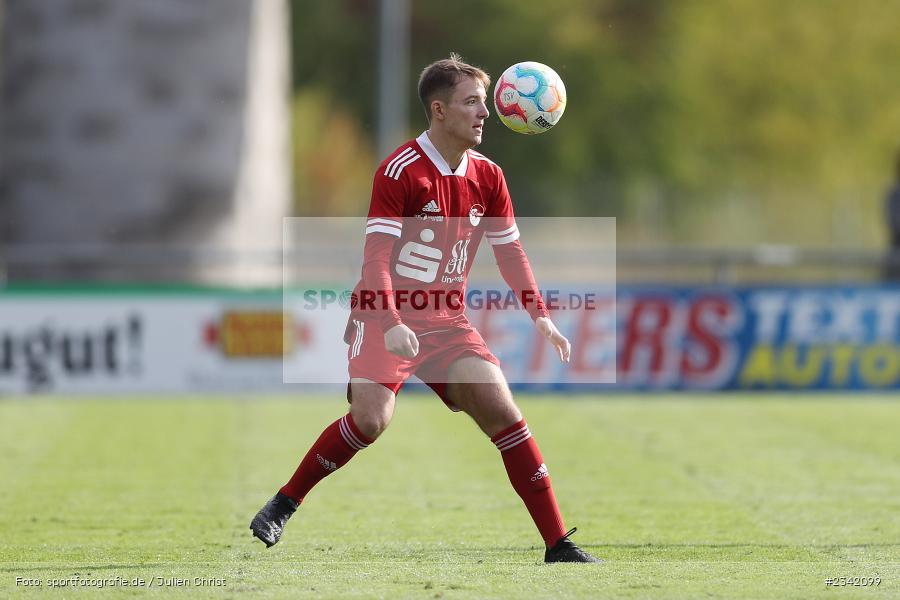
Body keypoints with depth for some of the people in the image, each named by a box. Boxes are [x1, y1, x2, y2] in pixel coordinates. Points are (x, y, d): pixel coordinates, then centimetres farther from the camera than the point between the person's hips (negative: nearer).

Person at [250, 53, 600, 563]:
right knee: (371, 419, -24)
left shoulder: (488, 177, 7)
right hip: (388, 317, -5)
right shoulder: (400, 171, -12)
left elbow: (510, 251, 17)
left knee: (502, 411, -10)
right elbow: (377, 256, -16)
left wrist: (541, 317, 6)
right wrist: (391, 325, -28)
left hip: (448, 321, 5)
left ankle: (559, 544, -8)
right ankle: (283, 506, -3)